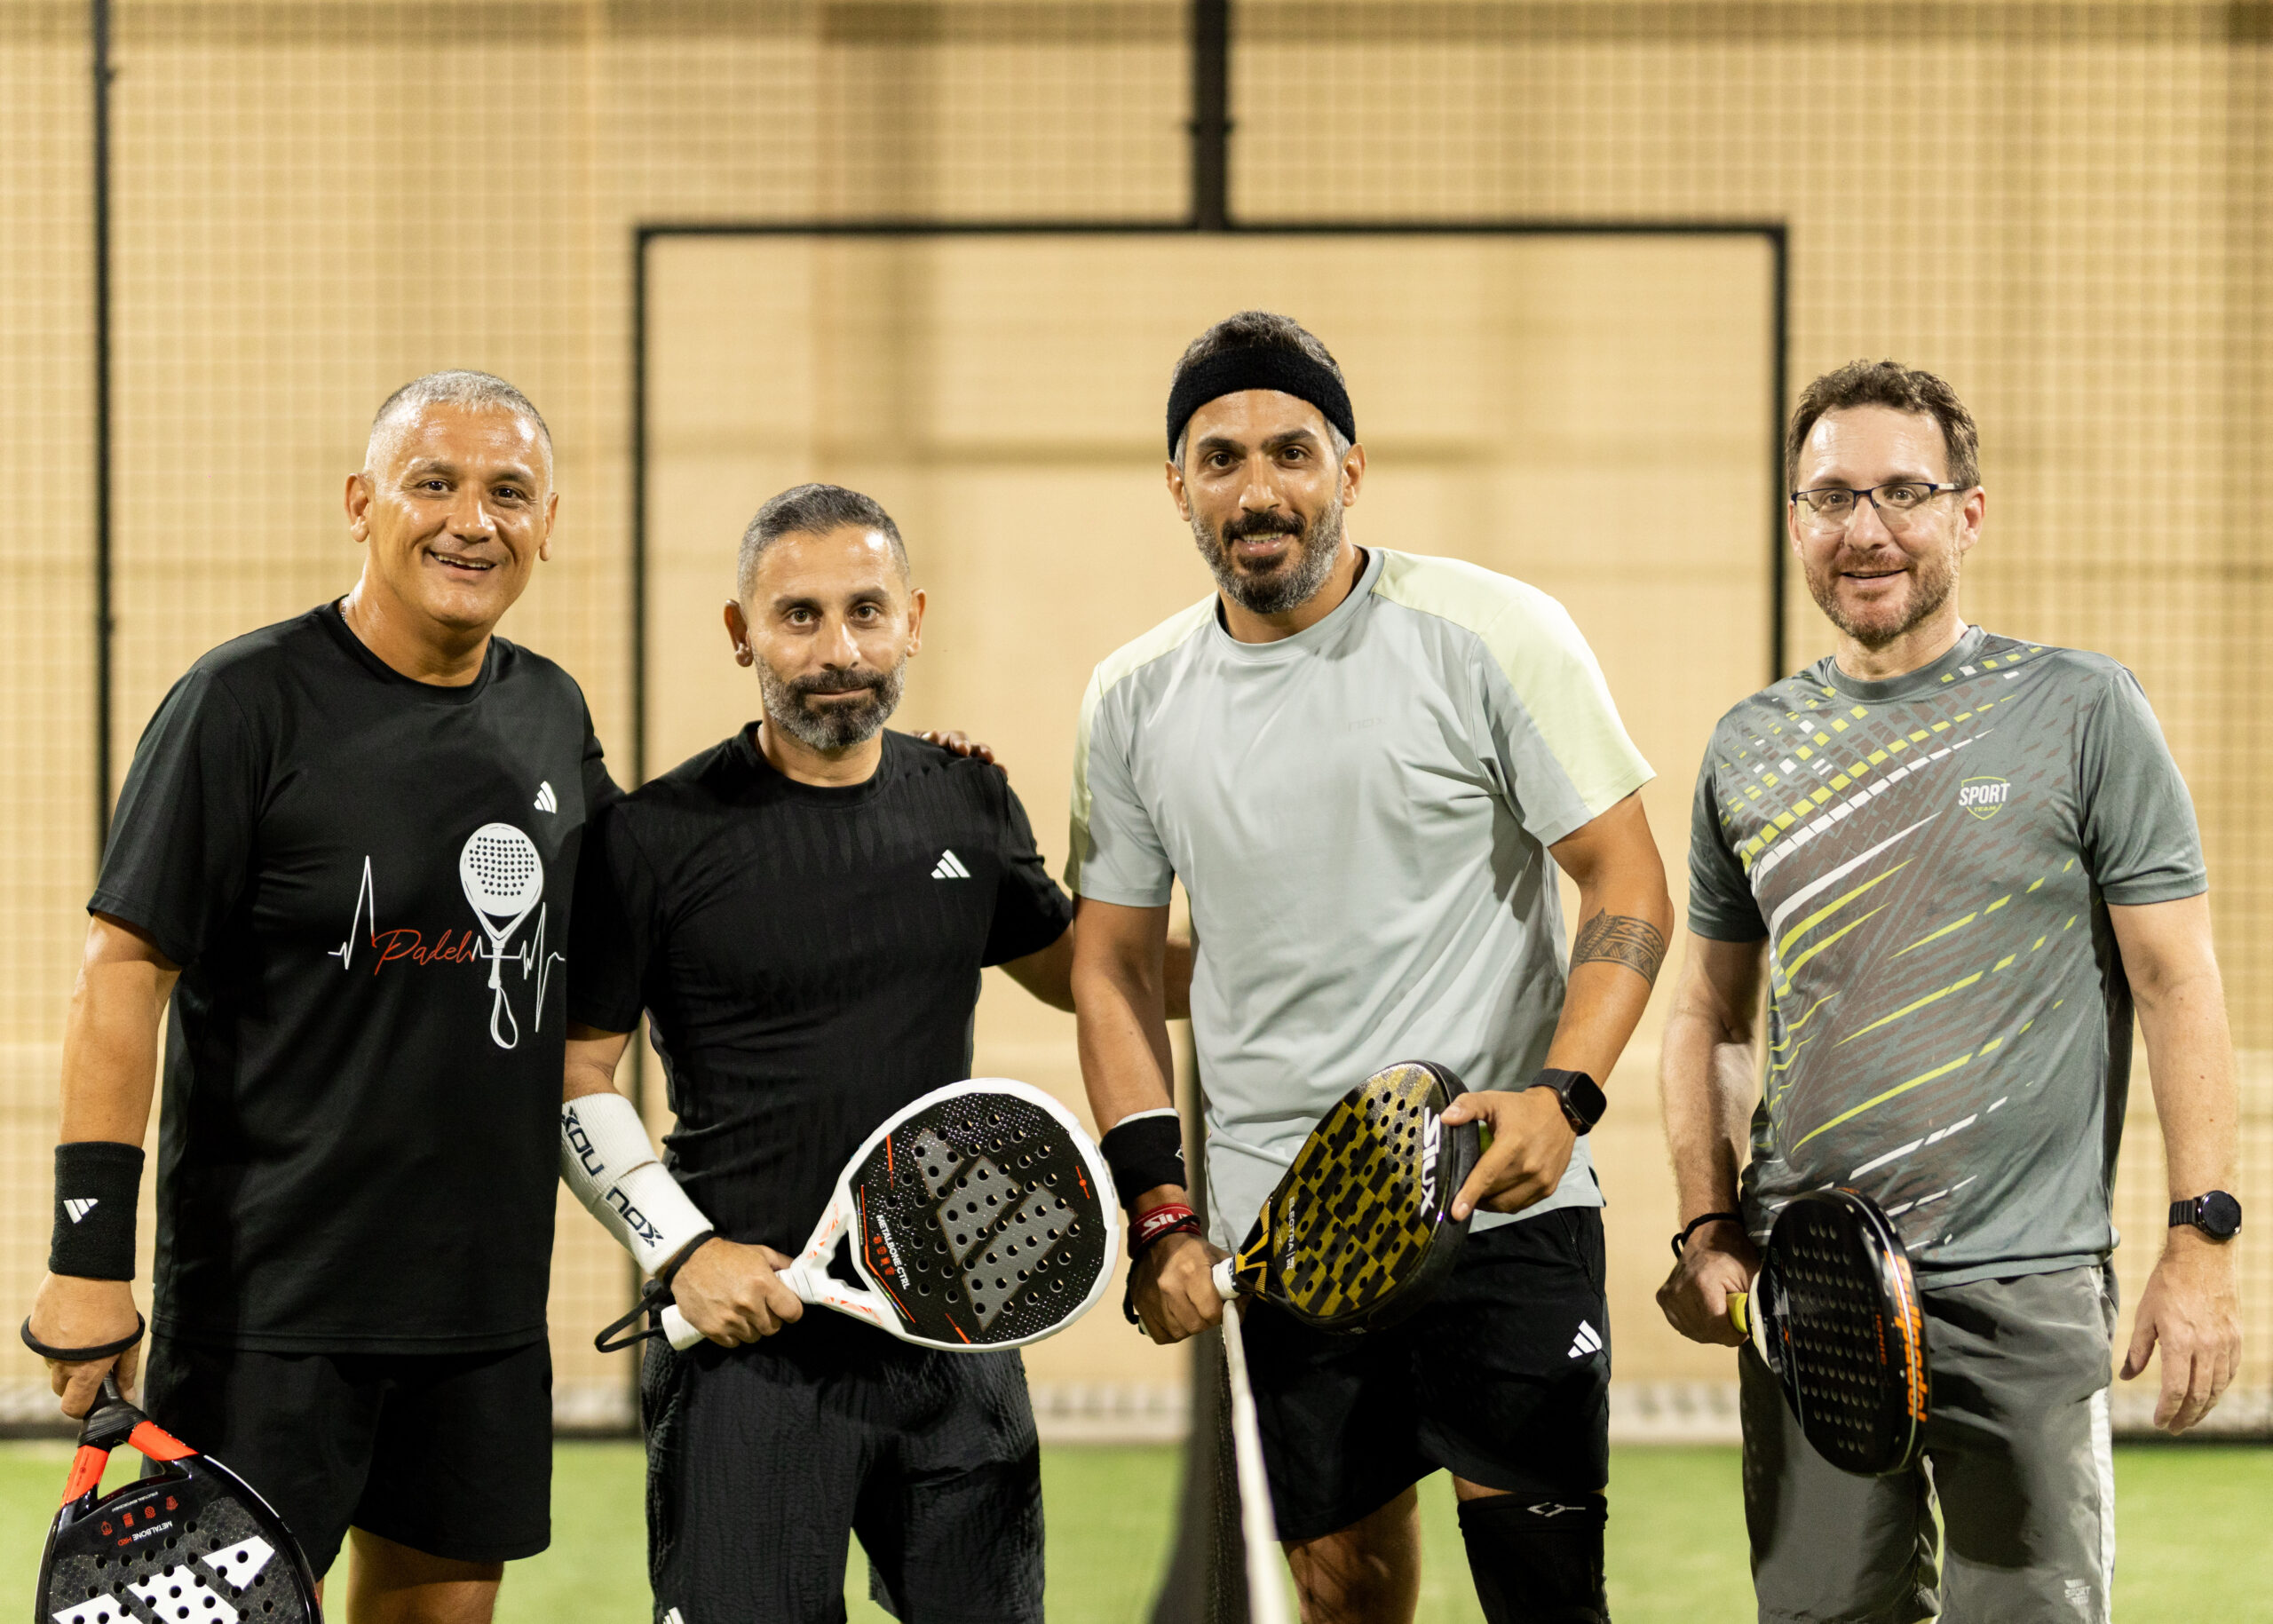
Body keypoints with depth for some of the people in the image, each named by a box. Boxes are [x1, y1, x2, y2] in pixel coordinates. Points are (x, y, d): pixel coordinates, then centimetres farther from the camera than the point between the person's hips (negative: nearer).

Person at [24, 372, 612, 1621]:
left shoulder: (550, 712, 10)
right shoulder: (246, 701, -9)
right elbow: (124, 969, -12)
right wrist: (90, 1251, -17)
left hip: (486, 1301, 6)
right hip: (272, 1300, -6)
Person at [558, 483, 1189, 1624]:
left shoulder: (970, 805, 8)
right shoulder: (659, 837, -5)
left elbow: (1078, 969, 25)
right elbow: (576, 1077, -1)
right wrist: (682, 1249, -12)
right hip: (750, 1339, -4)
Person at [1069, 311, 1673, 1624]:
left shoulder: (1493, 633, -5)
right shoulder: (1133, 704, 7)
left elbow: (1630, 886, -4)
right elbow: (1115, 968, 14)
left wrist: (1564, 1094, -19)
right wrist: (1159, 1215, 4)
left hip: (1502, 1192, -4)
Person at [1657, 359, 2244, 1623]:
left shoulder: (2080, 712, -1)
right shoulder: (1749, 750, 11)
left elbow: (2177, 985, -3)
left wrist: (2204, 1244, -10)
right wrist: (1709, 1232, 5)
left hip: (2023, 1283, -3)